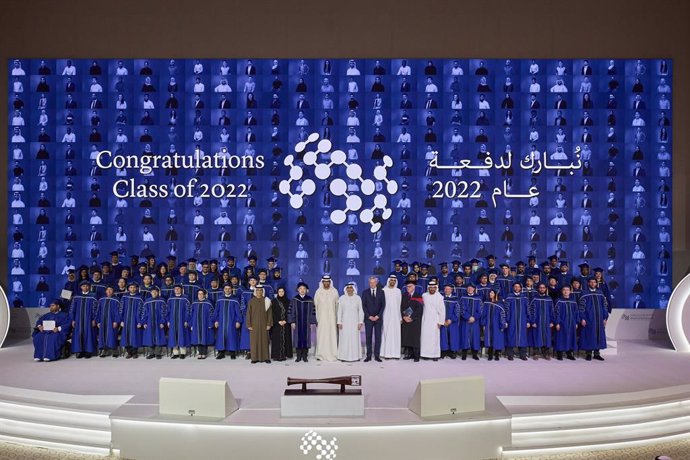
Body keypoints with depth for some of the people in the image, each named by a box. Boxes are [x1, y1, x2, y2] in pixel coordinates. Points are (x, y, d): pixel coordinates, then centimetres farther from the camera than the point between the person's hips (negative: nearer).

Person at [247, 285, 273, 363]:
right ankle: (255, 358, 5)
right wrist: (249, 325, -4)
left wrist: (269, 324, -5)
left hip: (263, 324, 0)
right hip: (254, 324, 0)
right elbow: (248, 314, 2)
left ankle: (266, 357, 6)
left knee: (264, 341, 2)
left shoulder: (266, 301, 2)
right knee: (254, 341, 0)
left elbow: (269, 313, 2)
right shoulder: (251, 301, 2)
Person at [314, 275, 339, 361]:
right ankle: (320, 354, 3)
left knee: (332, 335, 0)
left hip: (332, 317, 1)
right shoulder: (318, 292, 0)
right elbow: (315, 305, 3)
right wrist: (316, 318, 1)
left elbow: (337, 305, 5)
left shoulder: (334, 291, 1)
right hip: (321, 317, 0)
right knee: (321, 335, -2)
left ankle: (333, 354, 6)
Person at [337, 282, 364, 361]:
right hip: (345, 322, 0)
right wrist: (339, 322, -1)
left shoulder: (358, 298, 3)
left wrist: (360, 322, -2)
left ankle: (355, 356, 6)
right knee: (345, 339, -3)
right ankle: (344, 356, 1)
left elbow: (361, 311, 3)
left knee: (355, 339, 1)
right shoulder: (342, 298, 3)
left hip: (355, 322, 0)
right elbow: (339, 311, 4)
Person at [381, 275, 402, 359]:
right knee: (386, 333, -3)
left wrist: (401, 317, 4)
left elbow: (400, 304, 8)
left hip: (395, 316, 2)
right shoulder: (384, 290, 2)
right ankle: (386, 353, 0)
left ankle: (396, 353, 4)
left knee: (396, 334, 1)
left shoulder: (398, 291, 9)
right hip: (386, 316, -2)